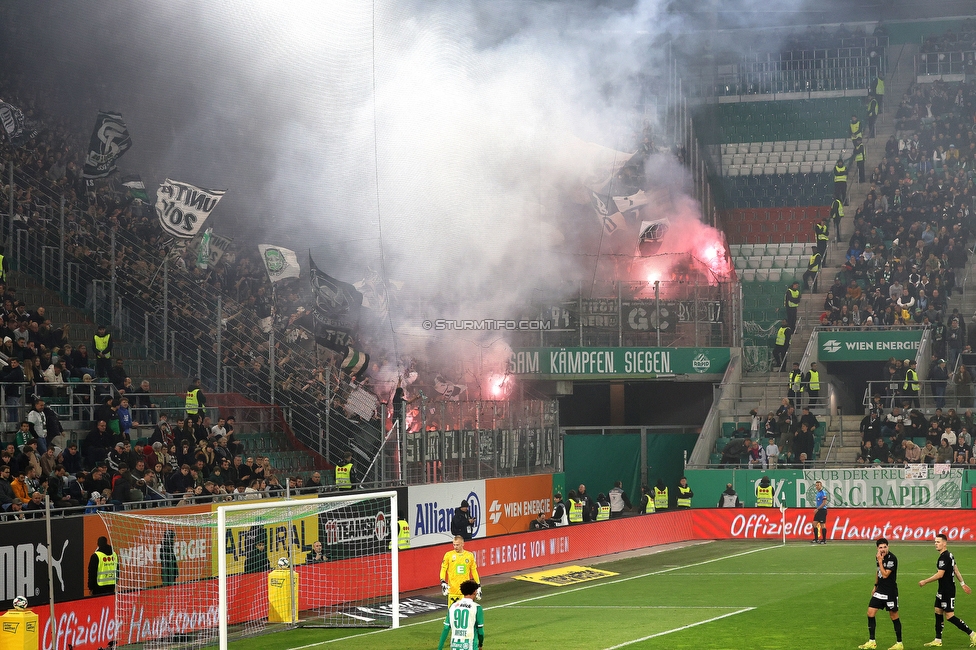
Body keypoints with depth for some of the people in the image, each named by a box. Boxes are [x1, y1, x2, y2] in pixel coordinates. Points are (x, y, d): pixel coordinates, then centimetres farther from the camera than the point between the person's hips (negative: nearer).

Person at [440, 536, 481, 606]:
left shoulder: (470, 555, 6)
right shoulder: (448, 555, 1)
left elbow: (474, 571, 13)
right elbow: (443, 569, 1)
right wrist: (443, 582, -14)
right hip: (452, 589, -2)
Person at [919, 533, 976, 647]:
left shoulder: (944, 557, -20)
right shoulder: (949, 555, 12)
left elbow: (940, 574, -24)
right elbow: (956, 570, 19)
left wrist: (925, 581, -16)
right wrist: (962, 583, 26)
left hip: (948, 592, -10)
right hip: (943, 591, 10)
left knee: (949, 616, -8)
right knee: (938, 612, 11)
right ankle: (938, 640, 16)